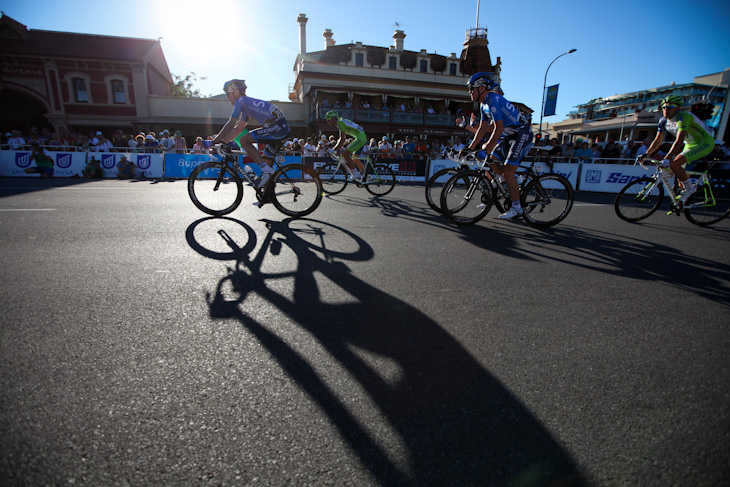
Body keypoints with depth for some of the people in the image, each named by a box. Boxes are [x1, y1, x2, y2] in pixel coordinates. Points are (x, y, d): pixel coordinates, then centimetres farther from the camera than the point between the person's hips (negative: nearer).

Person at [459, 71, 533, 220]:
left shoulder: (493, 100, -22)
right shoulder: (484, 104, 8)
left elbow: (498, 129, -27)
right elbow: (482, 129, 9)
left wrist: (486, 150, -25)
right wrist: (470, 148, 2)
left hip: (521, 134, -10)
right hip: (508, 136, 10)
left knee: (508, 172, -14)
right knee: (492, 164, 5)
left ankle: (516, 208, -1)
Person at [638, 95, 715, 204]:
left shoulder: (683, 117, -26)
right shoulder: (663, 121, -3)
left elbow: (679, 141, -37)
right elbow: (658, 140, 4)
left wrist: (667, 159, -46)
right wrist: (646, 154, -4)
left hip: (704, 143, -8)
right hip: (690, 145, 8)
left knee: (674, 164, -25)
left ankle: (690, 188, -7)